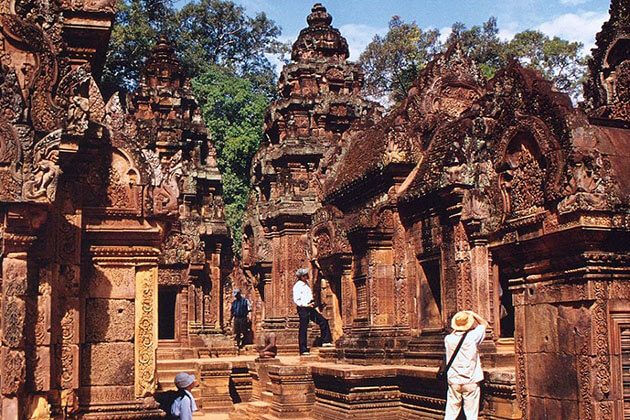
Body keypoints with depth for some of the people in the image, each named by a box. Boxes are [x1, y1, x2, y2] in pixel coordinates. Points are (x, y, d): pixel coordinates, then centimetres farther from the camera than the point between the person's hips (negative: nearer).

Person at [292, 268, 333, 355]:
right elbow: (296, 300, -17)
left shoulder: (306, 283, 13)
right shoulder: (297, 286, -13)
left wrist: (312, 303, 16)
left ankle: (325, 341, 12)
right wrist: (307, 305, -22)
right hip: (303, 309, -9)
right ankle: (303, 350, 1)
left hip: (310, 308, 9)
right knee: (303, 329, -4)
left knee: (323, 321, 5)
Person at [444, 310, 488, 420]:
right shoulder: (472, 337, -13)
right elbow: (484, 323, 4)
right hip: (471, 382, -2)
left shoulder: (448, 339, -6)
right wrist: (472, 313, 10)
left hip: (453, 382, 3)